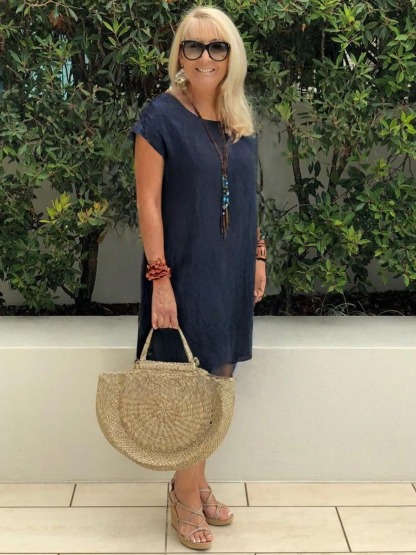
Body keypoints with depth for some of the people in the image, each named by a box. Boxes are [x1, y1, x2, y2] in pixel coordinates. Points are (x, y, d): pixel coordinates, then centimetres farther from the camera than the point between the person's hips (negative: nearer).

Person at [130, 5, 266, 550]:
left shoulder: (240, 122, 9)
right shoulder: (161, 116, -9)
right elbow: (148, 202, -12)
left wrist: (258, 254, 13)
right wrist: (159, 278, -16)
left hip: (232, 271, 6)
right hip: (186, 270, -6)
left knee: (219, 380, 10)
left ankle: (196, 481, 27)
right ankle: (186, 495, 18)